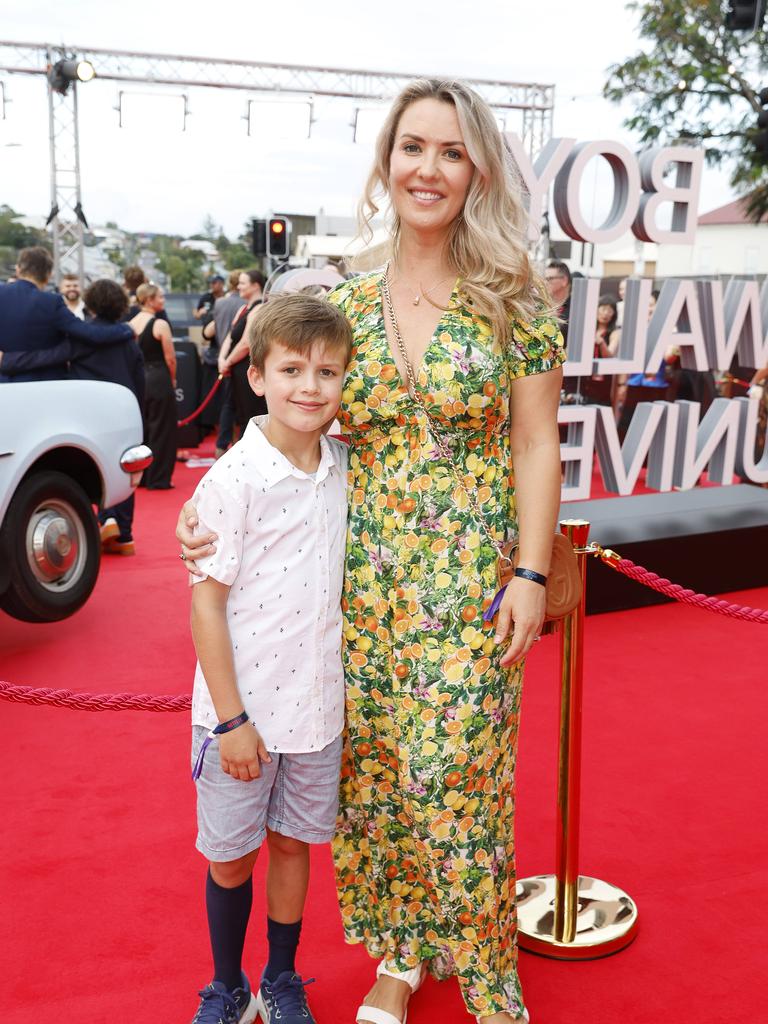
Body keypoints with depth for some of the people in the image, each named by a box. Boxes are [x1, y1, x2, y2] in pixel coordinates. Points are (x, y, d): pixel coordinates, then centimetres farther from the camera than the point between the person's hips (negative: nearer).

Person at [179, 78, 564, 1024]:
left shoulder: (512, 302, -3)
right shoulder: (344, 306, 5)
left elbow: (535, 447, -2)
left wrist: (531, 575, -7)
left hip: (470, 588, -3)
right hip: (362, 582, 3)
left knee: (457, 778, 1)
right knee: (371, 772, 11)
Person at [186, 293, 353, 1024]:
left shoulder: (342, 467, -1)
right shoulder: (232, 479, -17)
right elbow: (206, 604, -14)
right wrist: (231, 718, -14)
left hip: (316, 705, 4)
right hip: (242, 709, -4)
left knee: (292, 842, 18)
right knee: (230, 856, 13)